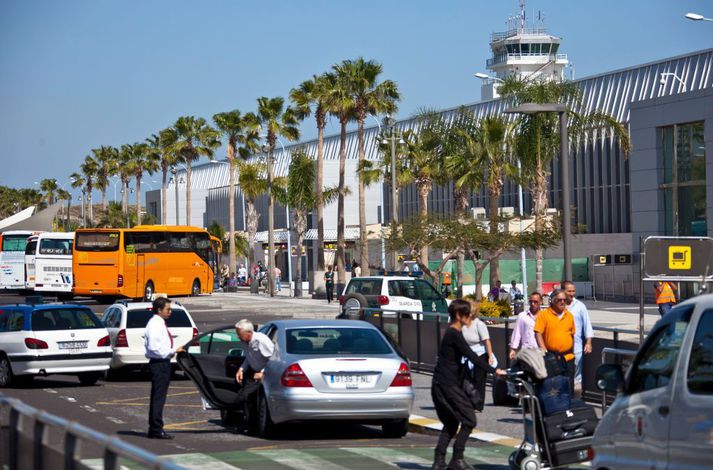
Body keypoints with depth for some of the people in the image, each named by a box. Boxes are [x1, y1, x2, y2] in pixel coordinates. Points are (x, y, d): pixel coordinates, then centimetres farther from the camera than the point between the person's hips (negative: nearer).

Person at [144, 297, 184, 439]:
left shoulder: (160, 324, 15)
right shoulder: (155, 325, -16)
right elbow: (154, 347, -23)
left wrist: (173, 351, 9)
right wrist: (173, 351, -19)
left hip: (163, 363, 10)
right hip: (159, 364, -10)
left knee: (158, 398, 14)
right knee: (158, 397, -8)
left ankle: (154, 430, 19)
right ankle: (156, 430, -6)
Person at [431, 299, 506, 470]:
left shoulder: (452, 333, 16)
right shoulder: (454, 334, -15)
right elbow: (471, 356, -22)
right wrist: (493, 370, -21)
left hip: (441, 385, 10)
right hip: (448, 385, -10)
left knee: (450, 423, 15)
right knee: (468, 420, -5)